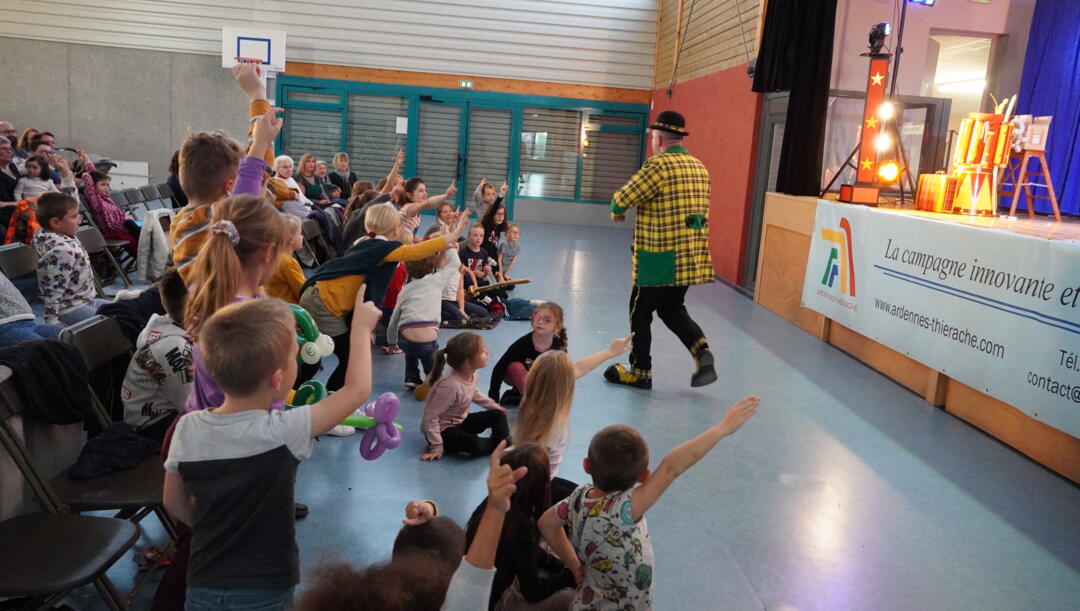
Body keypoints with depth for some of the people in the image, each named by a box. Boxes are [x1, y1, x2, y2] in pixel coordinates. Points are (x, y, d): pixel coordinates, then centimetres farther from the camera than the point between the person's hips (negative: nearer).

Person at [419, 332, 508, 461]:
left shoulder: (472, 375, -9)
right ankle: (497, 445, -2)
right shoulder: (449, 386, -36)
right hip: (443, 430, -9)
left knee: (498, 414, 4)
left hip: (460, 421, 9)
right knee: (475, 445, -31)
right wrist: (436, 447, -26)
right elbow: (430, 416, -30)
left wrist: (494, 406, 19)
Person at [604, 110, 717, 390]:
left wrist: (617, 212, 11)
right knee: (672, 308, 22)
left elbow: (622, 198, -13)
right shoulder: (700, 168, 11)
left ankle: (640, 371, 17)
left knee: (641, 312, 8)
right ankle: (702, 351, 2)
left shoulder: (659, 165, -13)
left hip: (660, 259, -7)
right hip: (691, 257, 8)